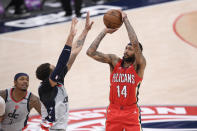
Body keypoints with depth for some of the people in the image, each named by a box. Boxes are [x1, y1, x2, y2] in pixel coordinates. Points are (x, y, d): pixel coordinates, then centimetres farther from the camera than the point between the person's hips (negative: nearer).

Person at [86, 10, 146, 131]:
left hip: (131, 113, -3)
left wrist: (125, 19, -18)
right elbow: (91, 52, -6)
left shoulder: (139, 66, -7)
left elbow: (135, 43, -23)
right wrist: (105, 32, -6)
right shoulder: (114, 61, 3)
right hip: (113, 111, 3)